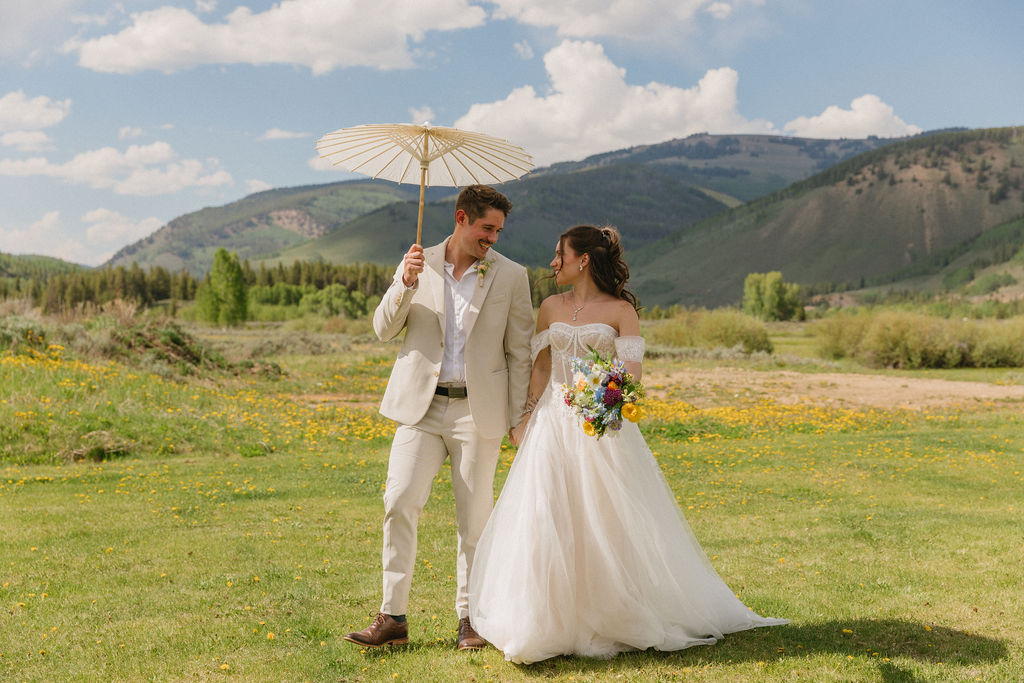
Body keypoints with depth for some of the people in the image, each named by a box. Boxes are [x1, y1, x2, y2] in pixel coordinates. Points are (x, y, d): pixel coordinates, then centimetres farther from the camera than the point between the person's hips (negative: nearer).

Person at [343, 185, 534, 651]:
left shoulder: (511, 276, 1)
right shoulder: (417, 264, 6)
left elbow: (519, 353, 3)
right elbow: (383, 330, 4)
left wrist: (520, 420, 1)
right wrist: (405, 285, -13)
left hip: (478, 411, -1)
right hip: (421, 407, 1)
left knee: (474, 517, 5)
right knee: (399, 504, -7)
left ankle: (469, 617, 18)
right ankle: (393, 618, 1)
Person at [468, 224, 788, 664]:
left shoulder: (620, 310, -2)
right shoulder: (551, 308, 10)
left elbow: (632, 373, -9)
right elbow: (540, 368, 12)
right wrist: (526, 419, 4)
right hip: (553, 424, 4)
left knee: (605, 523, -1)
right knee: (547, 523, -2)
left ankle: (612, 618, 15)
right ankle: (551, 621, 9)